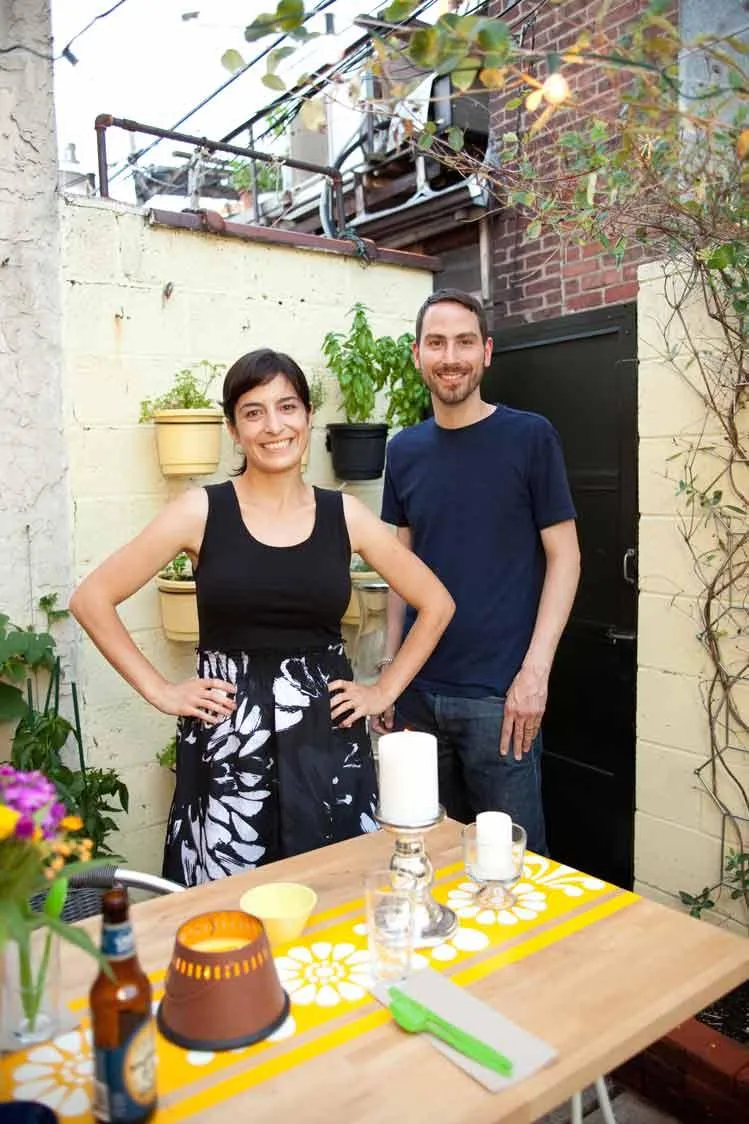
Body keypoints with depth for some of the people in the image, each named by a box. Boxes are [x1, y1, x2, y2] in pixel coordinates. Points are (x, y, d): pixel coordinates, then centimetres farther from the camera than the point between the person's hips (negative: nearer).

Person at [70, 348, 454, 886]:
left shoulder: (345, 514, 3)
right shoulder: (201, 510, -3)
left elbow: (437, 603, 10)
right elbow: (92, 599, 1)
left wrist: (385, 690, 4)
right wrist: (159, 690, -3)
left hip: (328, 737, 2)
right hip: (227, 739, -1)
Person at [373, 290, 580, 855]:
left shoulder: (530, 437, -5)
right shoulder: (405, 449, 7)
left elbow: (563, 556, -6)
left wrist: (535, 670, -13)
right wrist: (389, 664, 8)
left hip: (498, 694, -4)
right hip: (418, 689, 4)